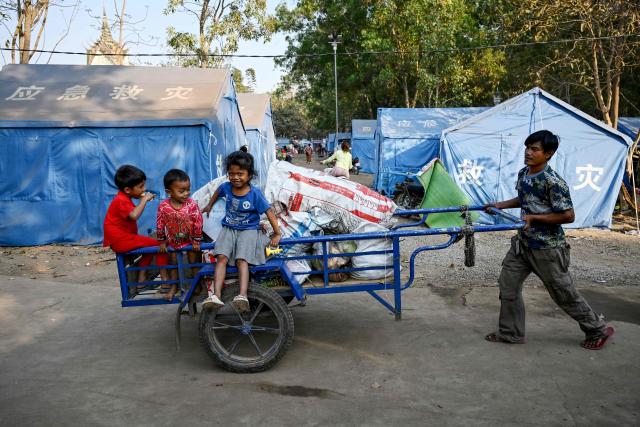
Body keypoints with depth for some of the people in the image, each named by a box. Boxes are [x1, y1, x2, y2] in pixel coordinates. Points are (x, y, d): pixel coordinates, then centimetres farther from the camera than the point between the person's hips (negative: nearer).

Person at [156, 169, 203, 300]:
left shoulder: (192, 205, -26)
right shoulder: (163, 206, -22)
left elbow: (198, 223, -18)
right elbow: (160, 224, -10)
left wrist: (197, 241, -13)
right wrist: (162, 241, -2)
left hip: (190, 240, -2)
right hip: (173, 241, 2)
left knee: (193, 261, 10)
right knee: (174, 263, 17)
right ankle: (174, 286, 35)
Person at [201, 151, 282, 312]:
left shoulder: (255, 193, -13)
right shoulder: (226, 187, -1)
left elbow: (269, 213, -11)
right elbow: (217, 192, 25)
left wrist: (277, 234, -14)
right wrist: (209, 206, 37)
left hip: (248, 230, -3)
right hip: (229, 229, 3)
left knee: (242, 260, -24)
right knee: (222, 257, -19)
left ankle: (242, 295, -34)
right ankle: (216, 295, -26)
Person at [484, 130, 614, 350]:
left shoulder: (553, 181, -22)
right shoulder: (523, 174, 3)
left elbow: (568, 216, -21)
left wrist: (534, 217, -22)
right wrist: (500, 205, 12)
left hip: (546, 248, -8)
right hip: (523, 242, 8)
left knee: (563, 293, 7)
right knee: (508, 284, 7)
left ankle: (598, 330, 30)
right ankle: (511, 333, 21)